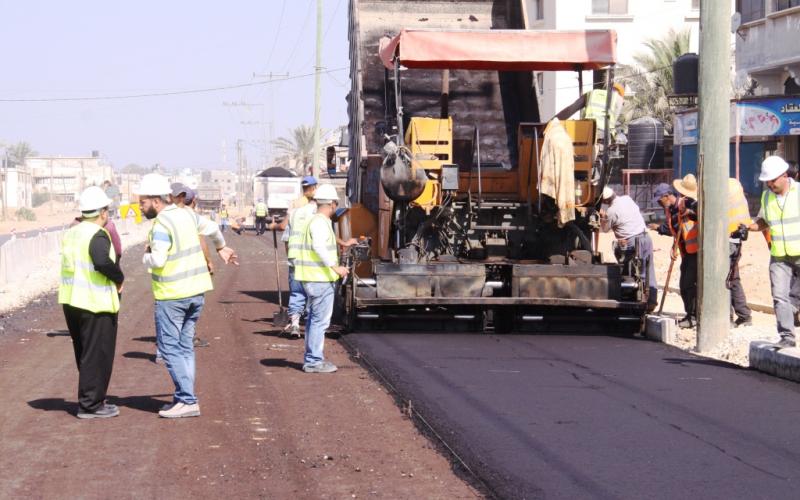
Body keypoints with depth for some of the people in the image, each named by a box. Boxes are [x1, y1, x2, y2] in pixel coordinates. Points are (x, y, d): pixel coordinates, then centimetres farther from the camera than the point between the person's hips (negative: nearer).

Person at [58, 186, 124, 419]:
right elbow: (102, 261, -33)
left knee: (84, 354, 18)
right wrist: (119, 278, -17)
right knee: (97, 355, 1)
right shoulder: (97, 235, -16)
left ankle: (91, 400, 28)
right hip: (96, 304, -9)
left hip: (71, 301, 9)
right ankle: (90, 405, 5)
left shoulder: (71, 233, 11)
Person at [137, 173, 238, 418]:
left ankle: (187, 401, -8)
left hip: (171, 295, -8)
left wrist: (146, 255, -4)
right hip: (196, 291, 8)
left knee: (170, 348, -3)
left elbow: (158, 260, -26)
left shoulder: (161, 225, -18)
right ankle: (184, 398, 15)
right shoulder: (186, 215, 9)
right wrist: (222, 248, 44)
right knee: (185, 346, 13)